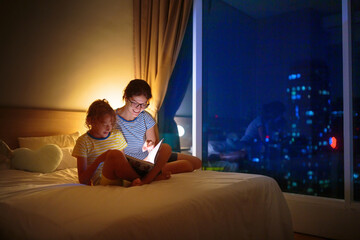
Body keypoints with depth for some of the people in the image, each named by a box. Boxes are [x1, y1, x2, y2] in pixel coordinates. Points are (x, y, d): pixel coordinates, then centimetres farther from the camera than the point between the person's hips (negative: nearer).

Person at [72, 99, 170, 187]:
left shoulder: (117, 134, 14)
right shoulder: (84, 141, 1)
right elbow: (82, 180, -3)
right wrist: (99, 160, -19)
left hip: (122, 179, 5)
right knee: (114, 154, -37)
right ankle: (144, 180, -20)